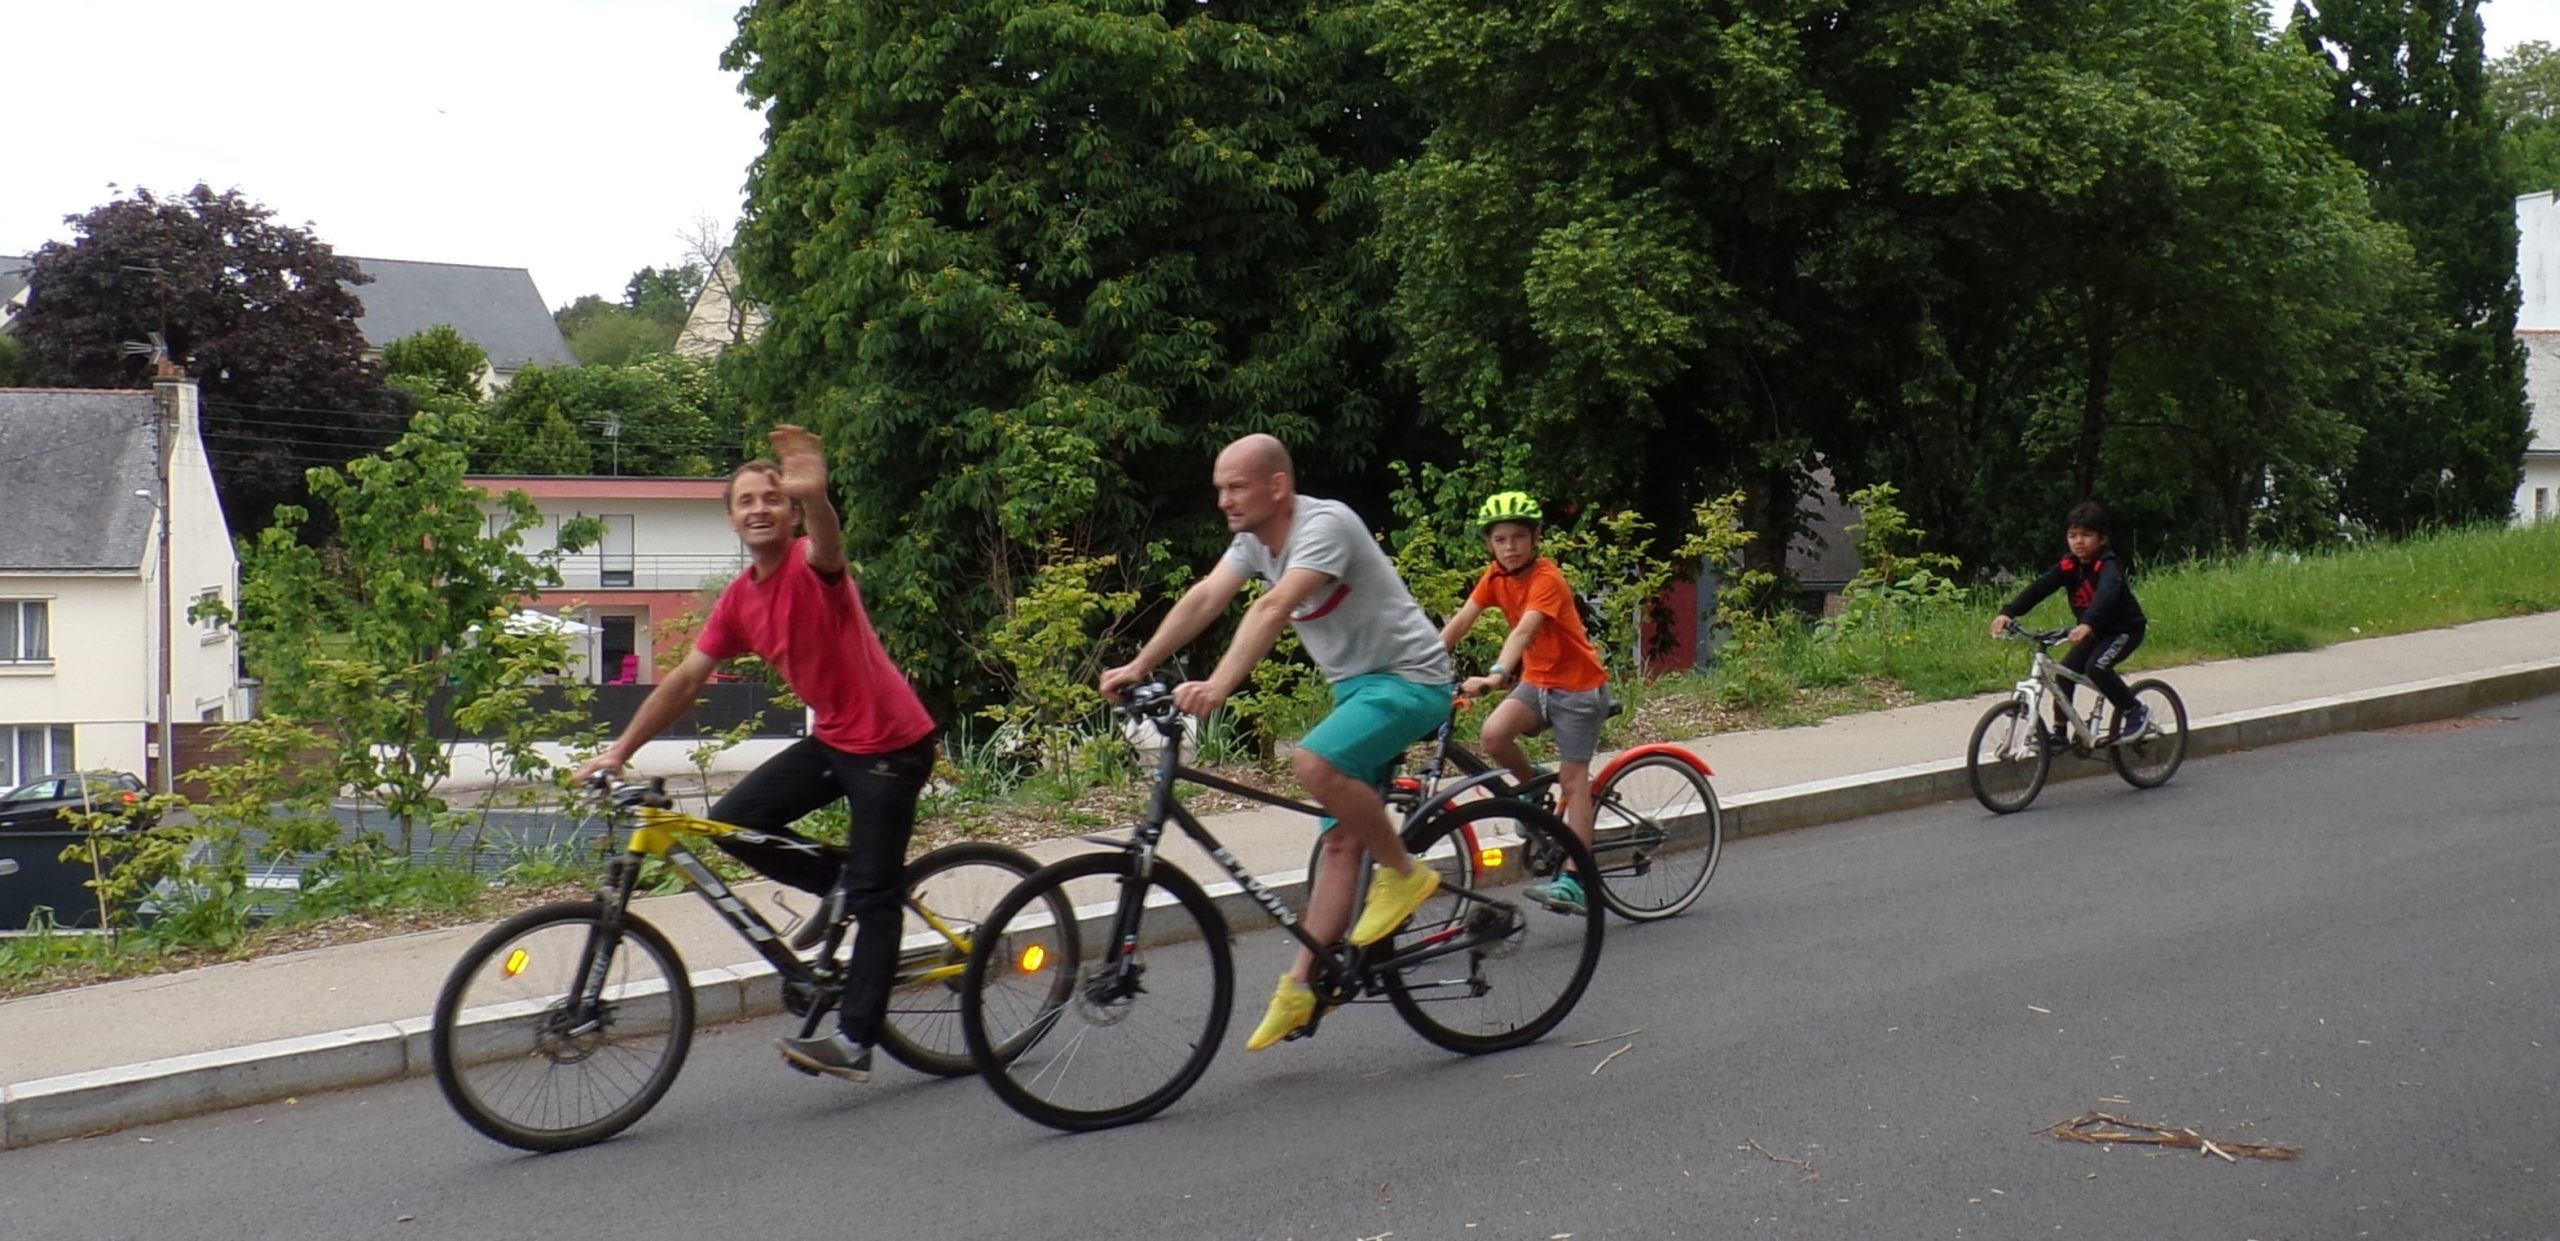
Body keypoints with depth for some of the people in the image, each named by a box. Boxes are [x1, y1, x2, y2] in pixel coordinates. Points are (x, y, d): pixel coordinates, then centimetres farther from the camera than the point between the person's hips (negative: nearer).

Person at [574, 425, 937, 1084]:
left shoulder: (811, 566, -17)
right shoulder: (740, 598, 5)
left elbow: (827, 544, -43)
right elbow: (686, 679, 9)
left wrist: (814, 496, -66)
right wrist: (619, 750, 5)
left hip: (891, 743, -7)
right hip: (831, 738, 7)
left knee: (874, 895, -3)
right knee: (732, 821, -3)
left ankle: (854, 1042, 3)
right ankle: (836, 880, 17)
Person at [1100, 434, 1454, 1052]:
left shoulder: (1325, 524, -22)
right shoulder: (1256, 538, 5)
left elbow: (1273, 608, -35)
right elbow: (1204, 599, -5)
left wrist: (1219, 685, -45)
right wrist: (1138, 667, -16)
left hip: (1409, 679, -9)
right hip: (1355, 685, 9)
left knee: (1316, 763, -32)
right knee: (1341, 839, 5)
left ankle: (1404, 873, -12)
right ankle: (1301, 984, 5)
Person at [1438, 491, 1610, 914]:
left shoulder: (1547, 578, -22)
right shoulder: (1496, 576, -1)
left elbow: (1524, 630, -37)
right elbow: (1460, 621, -7)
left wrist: (1496, 674, -51)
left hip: (1579, 685, -6)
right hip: (1536, 681, 6)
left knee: (1573, 779, -6)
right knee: (1494, 734, -22)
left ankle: (1573, 881, -4)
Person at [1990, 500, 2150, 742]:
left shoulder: (2108, 565, -24)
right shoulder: (2068, 566, -7)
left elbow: (2107, 594, -43)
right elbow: (2039, 588, -18)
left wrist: (2087, 625, -61)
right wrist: (2008, 613, -33)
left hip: (2124, 628, -7)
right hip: (2094, 631, 7)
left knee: (2096, 667, -27)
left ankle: (2135, 711, -7)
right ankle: (2060, 733, 5)